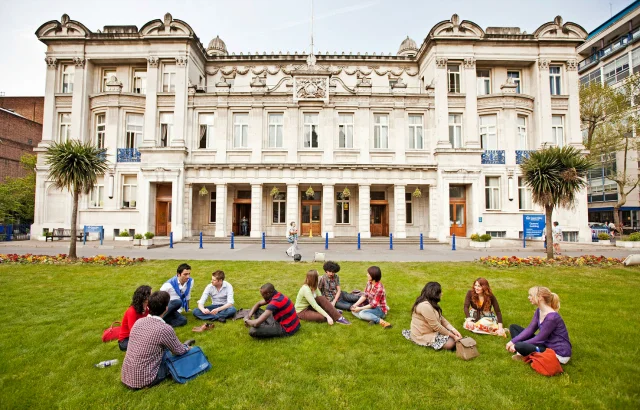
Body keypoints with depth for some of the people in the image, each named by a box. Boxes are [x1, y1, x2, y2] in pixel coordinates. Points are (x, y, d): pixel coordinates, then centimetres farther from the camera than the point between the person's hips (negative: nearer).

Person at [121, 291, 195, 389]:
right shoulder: (165, 329, -22)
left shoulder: (139, 322, -3)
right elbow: (178, 351, -4)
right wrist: (186, 348, 19)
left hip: (126, 377, 6)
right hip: (144, 380, -6)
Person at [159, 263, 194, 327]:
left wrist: (187, 308, 22)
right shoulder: (169, 284, -20)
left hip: (176, 310, 5)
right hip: (165, 308, -4)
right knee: (178, 302, -37)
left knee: (183, 321, -26)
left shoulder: (190, 281, -5)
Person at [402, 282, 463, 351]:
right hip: (422, 335, -10)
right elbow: (436, 326, -25)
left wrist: (453, 330, -8)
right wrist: (452, 335, -15)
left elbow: (441, 318, 4)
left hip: (431, 330, 10)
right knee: (450, 343, -19)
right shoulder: (425, 306, -29)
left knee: (455, 336, 3)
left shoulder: (431, 303, 5)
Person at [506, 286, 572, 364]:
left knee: (519, 346, -32)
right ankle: (523, 354, -9)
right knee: (513, 327, 4)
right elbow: (530, 329, 3)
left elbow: (539, 338, -21)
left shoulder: (551, 317, -26)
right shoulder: (539, 311, 2)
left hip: (559, 353, -9)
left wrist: (517, 345, -14)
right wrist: (513, 341, -8)